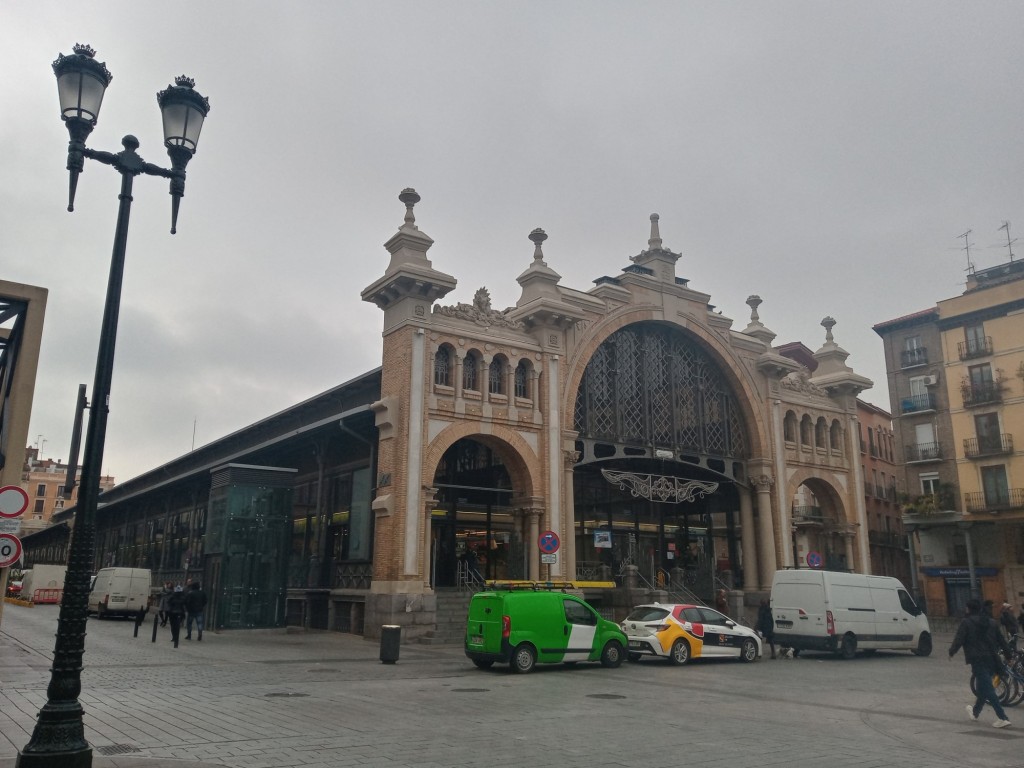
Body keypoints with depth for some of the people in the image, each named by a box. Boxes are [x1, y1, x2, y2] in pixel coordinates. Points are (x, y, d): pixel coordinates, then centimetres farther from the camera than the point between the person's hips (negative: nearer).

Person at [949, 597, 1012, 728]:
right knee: (984, 687, 19)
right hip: (992, 660, 7)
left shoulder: (966, 623, -7)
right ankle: (975, 712, 35)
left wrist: (951, 652, 6)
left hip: (978, 661, -7)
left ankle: (1002, 718, -15)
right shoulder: (992, 622, 12)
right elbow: (1001, 640, 14)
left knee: (987, 689, -7)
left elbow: (958, 640, -9)